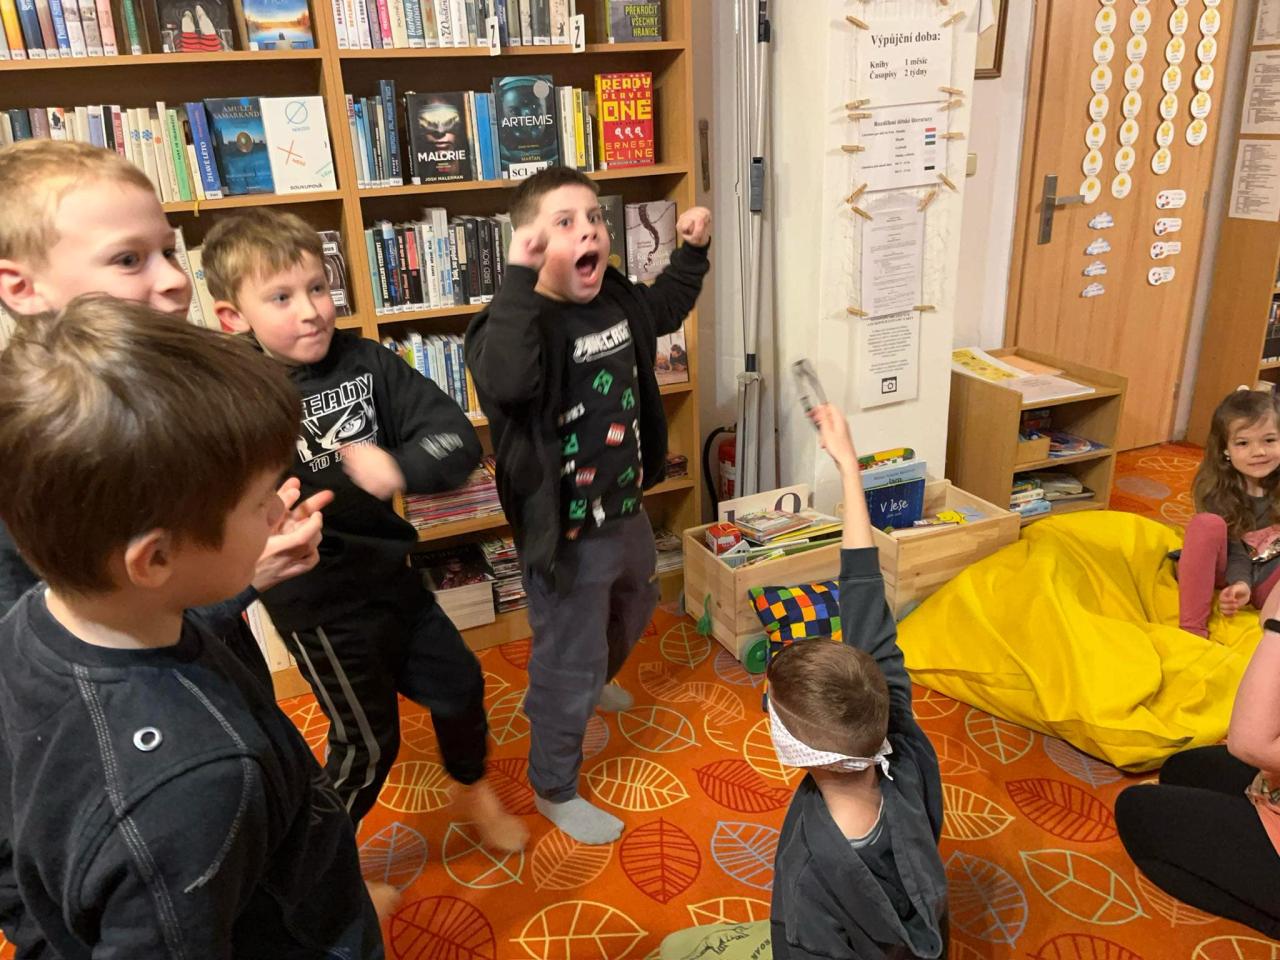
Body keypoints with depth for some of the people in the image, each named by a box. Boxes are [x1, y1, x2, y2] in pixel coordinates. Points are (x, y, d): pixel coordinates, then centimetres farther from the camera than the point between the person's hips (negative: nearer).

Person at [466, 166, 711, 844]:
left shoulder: (618, 299, -2)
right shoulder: (522, 321, -26)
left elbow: (666, 307, 22)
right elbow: (504, 382, -50)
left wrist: (693, 250, 11)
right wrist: (519, 279, -50)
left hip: (626, 512, 9)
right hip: (565, 533, -9)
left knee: (634, 611, 35)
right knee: (568, 666, 8)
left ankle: (594, 682, 66)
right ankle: (554, 791, 33)